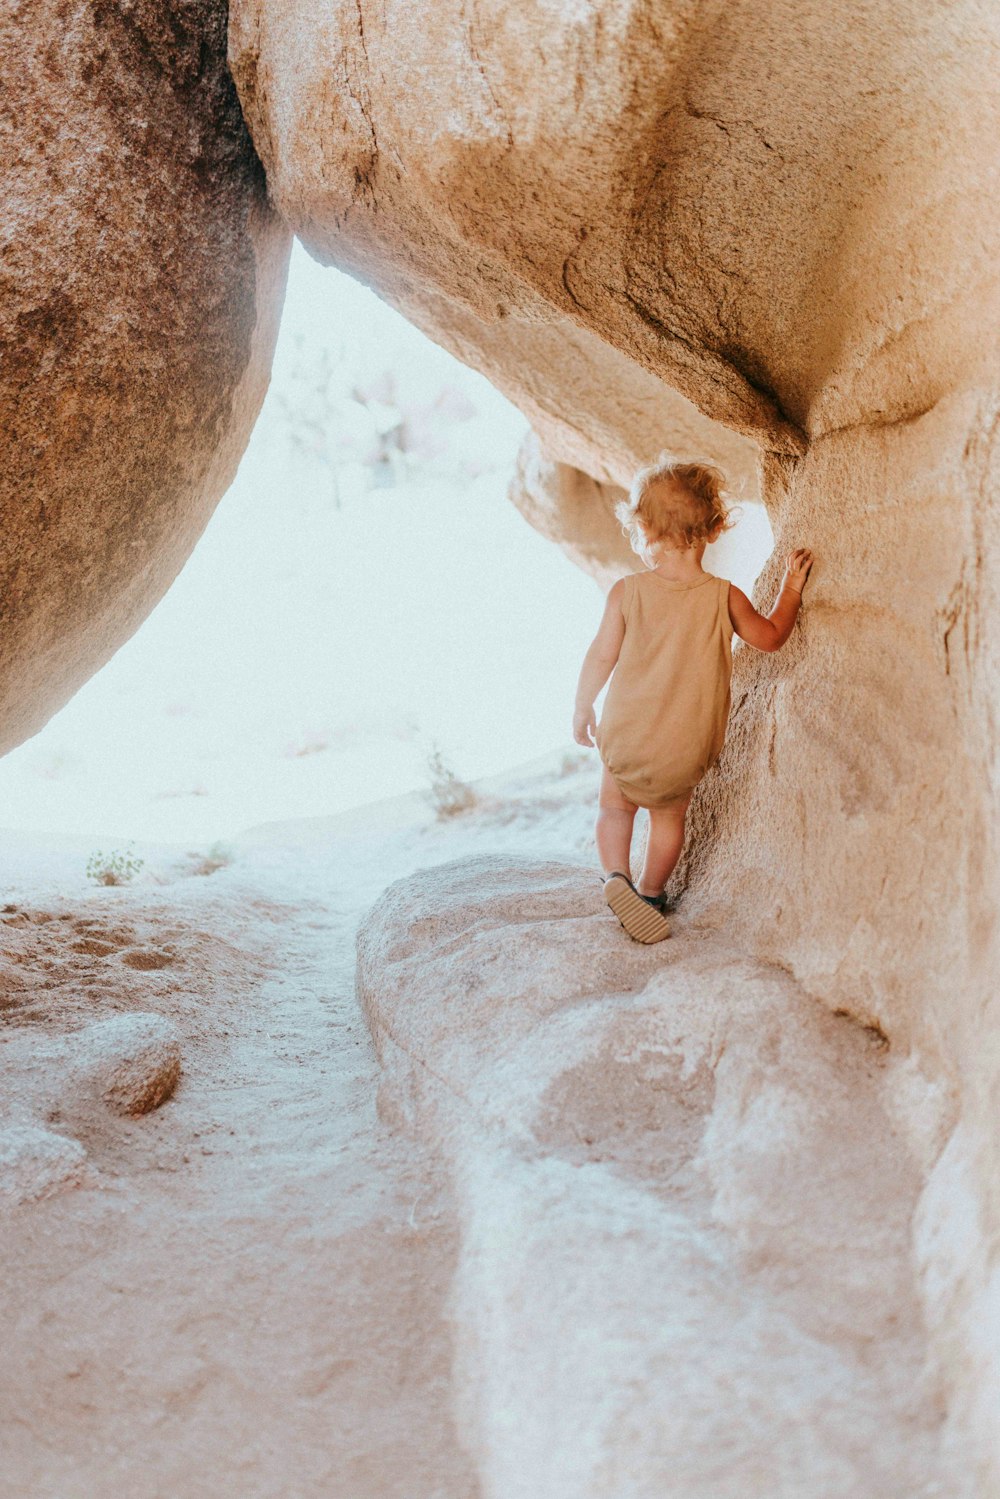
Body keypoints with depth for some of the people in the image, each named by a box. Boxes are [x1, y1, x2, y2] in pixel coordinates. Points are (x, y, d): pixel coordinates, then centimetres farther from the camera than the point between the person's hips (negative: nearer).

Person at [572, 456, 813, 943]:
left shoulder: (627, 591, -11)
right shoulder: (723, 596, -9)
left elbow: (600, 656, -7)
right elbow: (770, 636, 3)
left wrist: (582, 709, 8)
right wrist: (791, 588, 18)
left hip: (625, 738, -1)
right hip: (688, 750, 1)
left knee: (614, 807, 21)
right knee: (669, 817, 24)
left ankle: (616, 874, 1)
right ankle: (651, 892, 33)